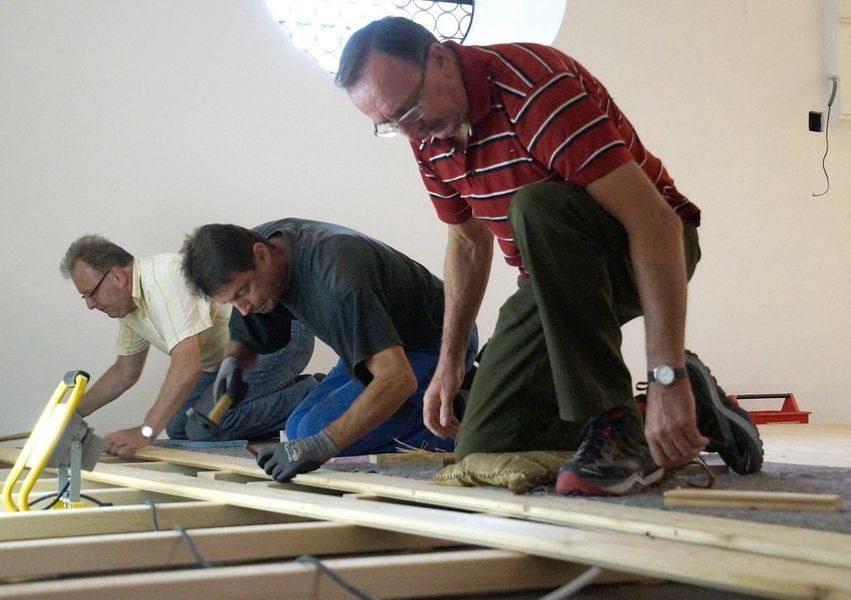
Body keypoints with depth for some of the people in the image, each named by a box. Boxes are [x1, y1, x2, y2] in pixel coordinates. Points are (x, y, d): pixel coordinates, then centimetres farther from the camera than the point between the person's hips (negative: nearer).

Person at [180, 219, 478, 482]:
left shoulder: (334, 276, -37)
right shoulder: (260, 240, -10)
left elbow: (398, 379, -43)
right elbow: (246, 339, 10)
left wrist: (321, 445, -47)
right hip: (379, 344, 9)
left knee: (314, 432, -20)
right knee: (299, 431, 7)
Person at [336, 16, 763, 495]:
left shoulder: (534, 85, -29)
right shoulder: (429, 135, -3)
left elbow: (653, 218, -35)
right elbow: (468, 242, 15)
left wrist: (668, 379, -40)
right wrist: (450, 360, 9)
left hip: (647, 249, -8)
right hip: (558, 276, 8)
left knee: (537, 206, -38)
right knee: (485, 449, -1)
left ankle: (614, 422, -28)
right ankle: (689, 412, 10)